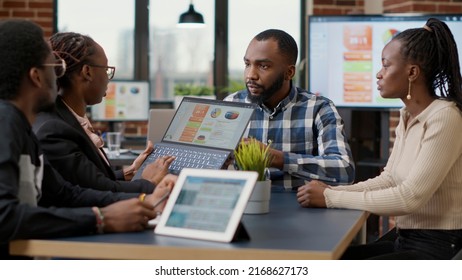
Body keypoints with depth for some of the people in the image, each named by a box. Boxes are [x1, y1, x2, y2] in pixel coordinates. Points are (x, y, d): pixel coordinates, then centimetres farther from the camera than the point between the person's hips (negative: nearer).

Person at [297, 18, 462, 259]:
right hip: (404, 240, 8)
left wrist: (330, 198, -20)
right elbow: (389, 179, 10)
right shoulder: (407, 116, 10)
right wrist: (331, 191, -6)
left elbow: (410, 197, -24)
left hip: (439, 247, -8)